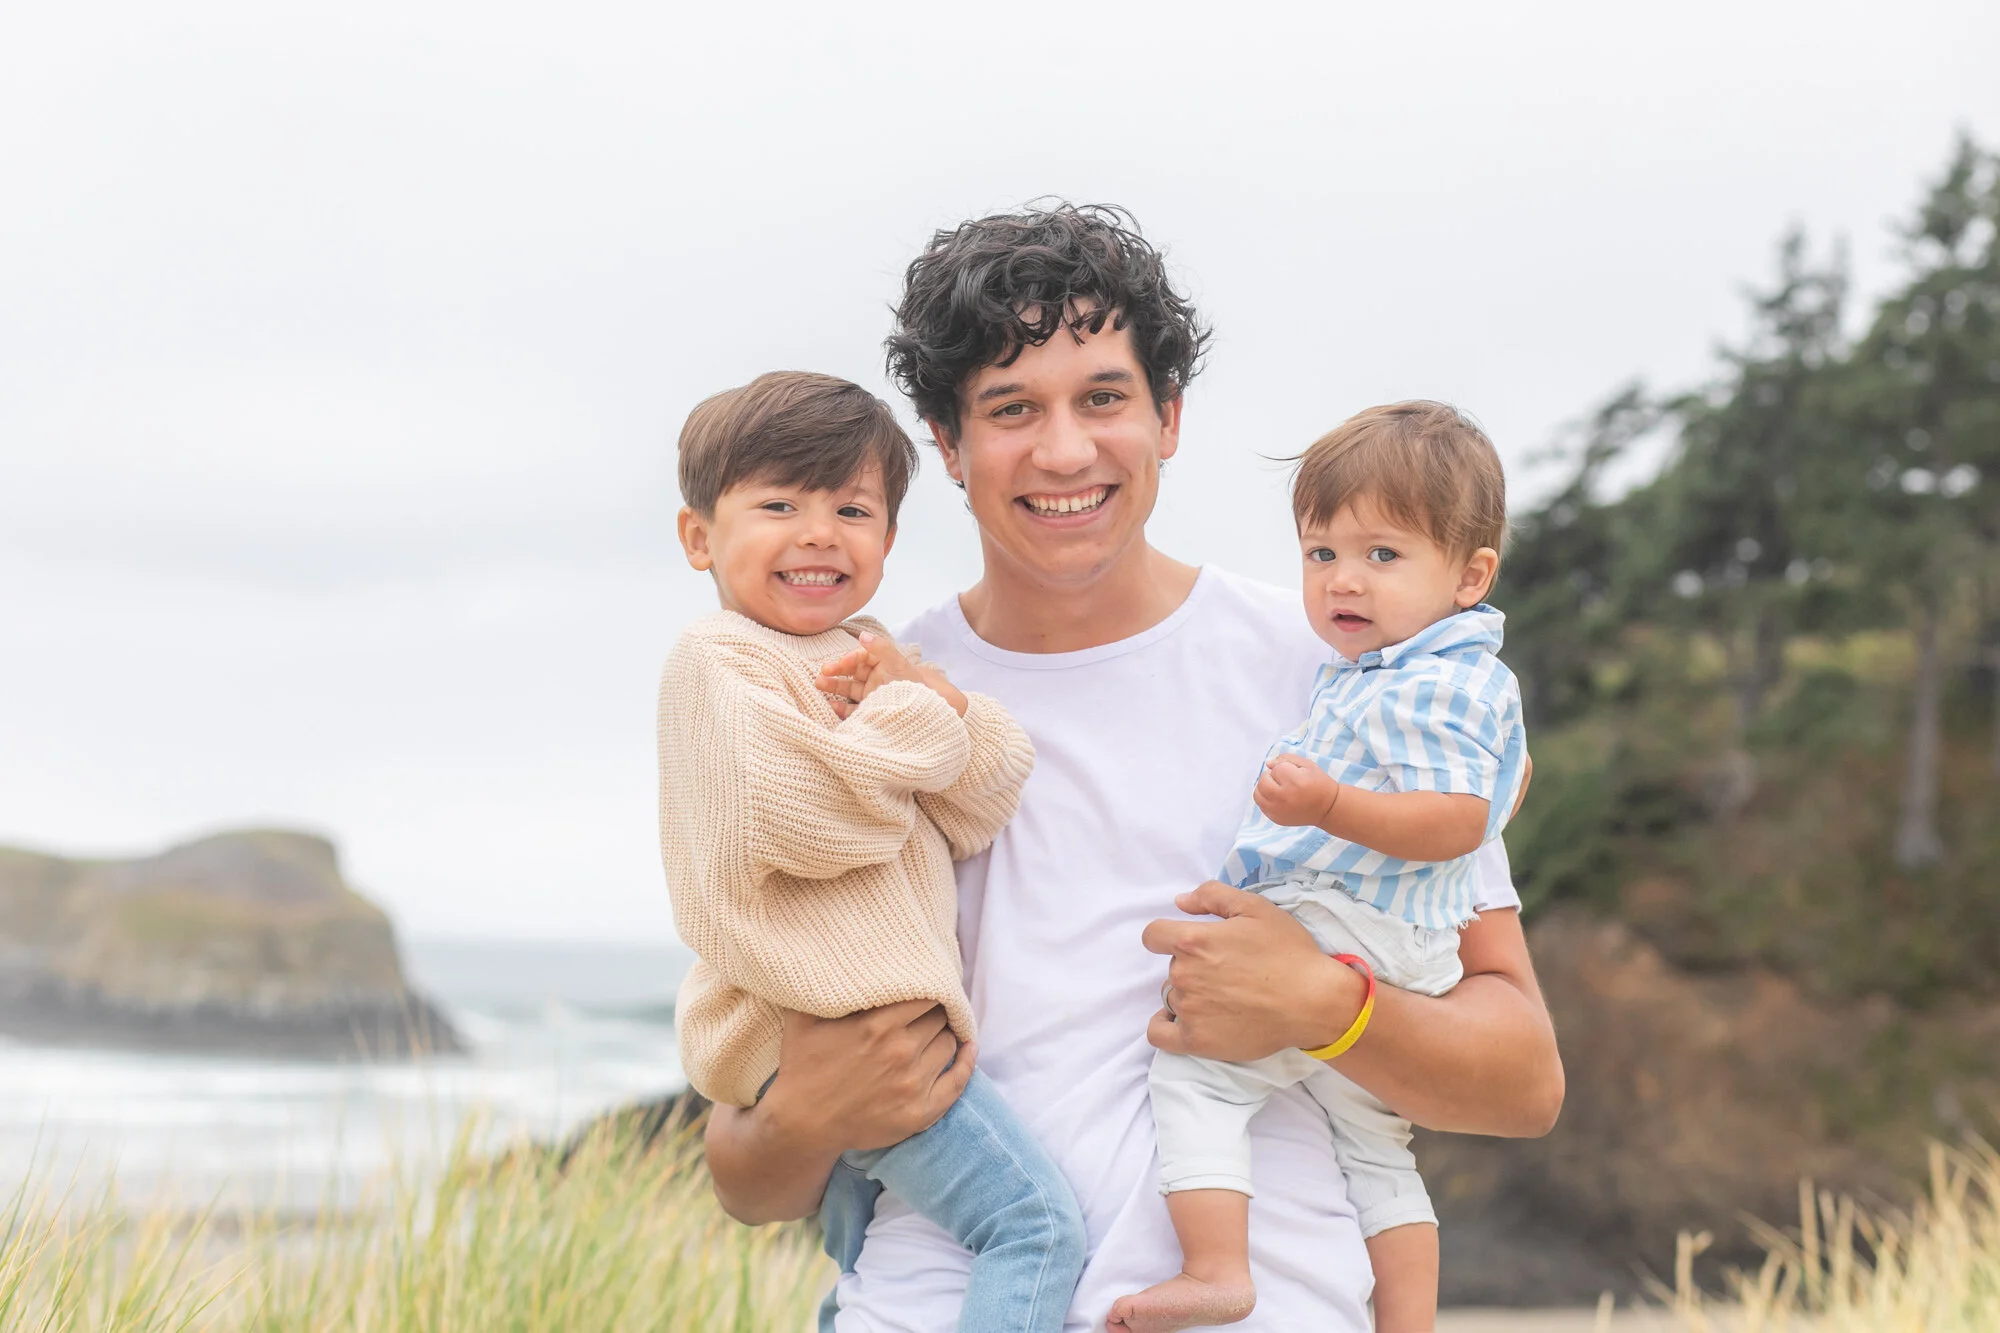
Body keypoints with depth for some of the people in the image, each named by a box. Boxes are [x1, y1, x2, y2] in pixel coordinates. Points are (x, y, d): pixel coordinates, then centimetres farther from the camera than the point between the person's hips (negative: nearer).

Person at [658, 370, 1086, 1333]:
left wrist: (923, 691, -9)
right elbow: (804, 814, -24)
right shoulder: (721, 659, -8)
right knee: (1036, 1225, -17)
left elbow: (979, 812, 10)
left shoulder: (865, 649, 20)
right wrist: (916, 717, -10)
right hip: (826, 1026, -10)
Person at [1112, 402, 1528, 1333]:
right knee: (1375, 1152, 20)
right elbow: (1507, 777, 32)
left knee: (1194, 1072, -9)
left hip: (1335, 932, -11)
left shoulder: (1423, 690, -18)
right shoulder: (1464, 673, 16)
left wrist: (1330, 806, -37)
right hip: (1407, 957, 11)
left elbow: (1459, 819, -29)